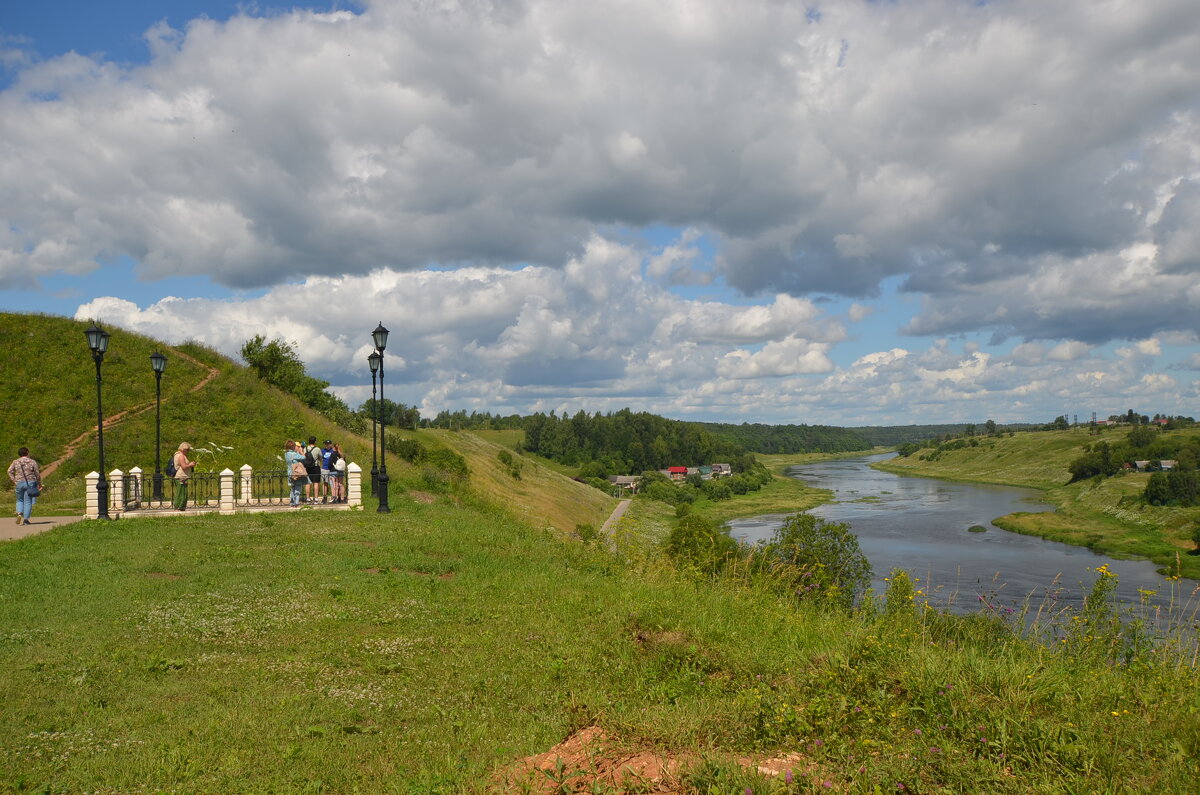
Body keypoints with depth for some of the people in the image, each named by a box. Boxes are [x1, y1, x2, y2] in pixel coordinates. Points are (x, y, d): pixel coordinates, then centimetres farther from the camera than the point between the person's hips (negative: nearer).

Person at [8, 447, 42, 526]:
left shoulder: (15, 462, 5)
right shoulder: (32, 462, -1)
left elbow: (10, 471, -5)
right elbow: (37, 474, -1)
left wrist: (14, 481, 0)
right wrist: (39, 484, 7)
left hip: (19, 483, 2)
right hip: (30, 483, -2)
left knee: (20, 500, 19)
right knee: (28, 502, 3)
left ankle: (19, 514, -5)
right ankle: (25, 519, -1)